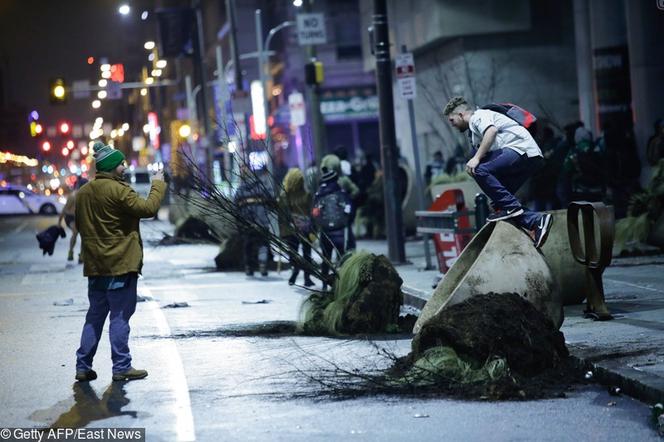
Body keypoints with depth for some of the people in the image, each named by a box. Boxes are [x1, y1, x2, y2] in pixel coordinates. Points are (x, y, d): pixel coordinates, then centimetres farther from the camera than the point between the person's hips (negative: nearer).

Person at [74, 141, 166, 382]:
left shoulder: (83, 193, 10)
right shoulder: (118, 190, -15)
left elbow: (79, 225, 17)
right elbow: (148, 208, -17)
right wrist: (158, 184, -4)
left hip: (94, 264, 8)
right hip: (120, 263, -8)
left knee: (95, 315, 14)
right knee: (120, 316, -1)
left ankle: (83, 366, 14)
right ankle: (121, 367, 2)